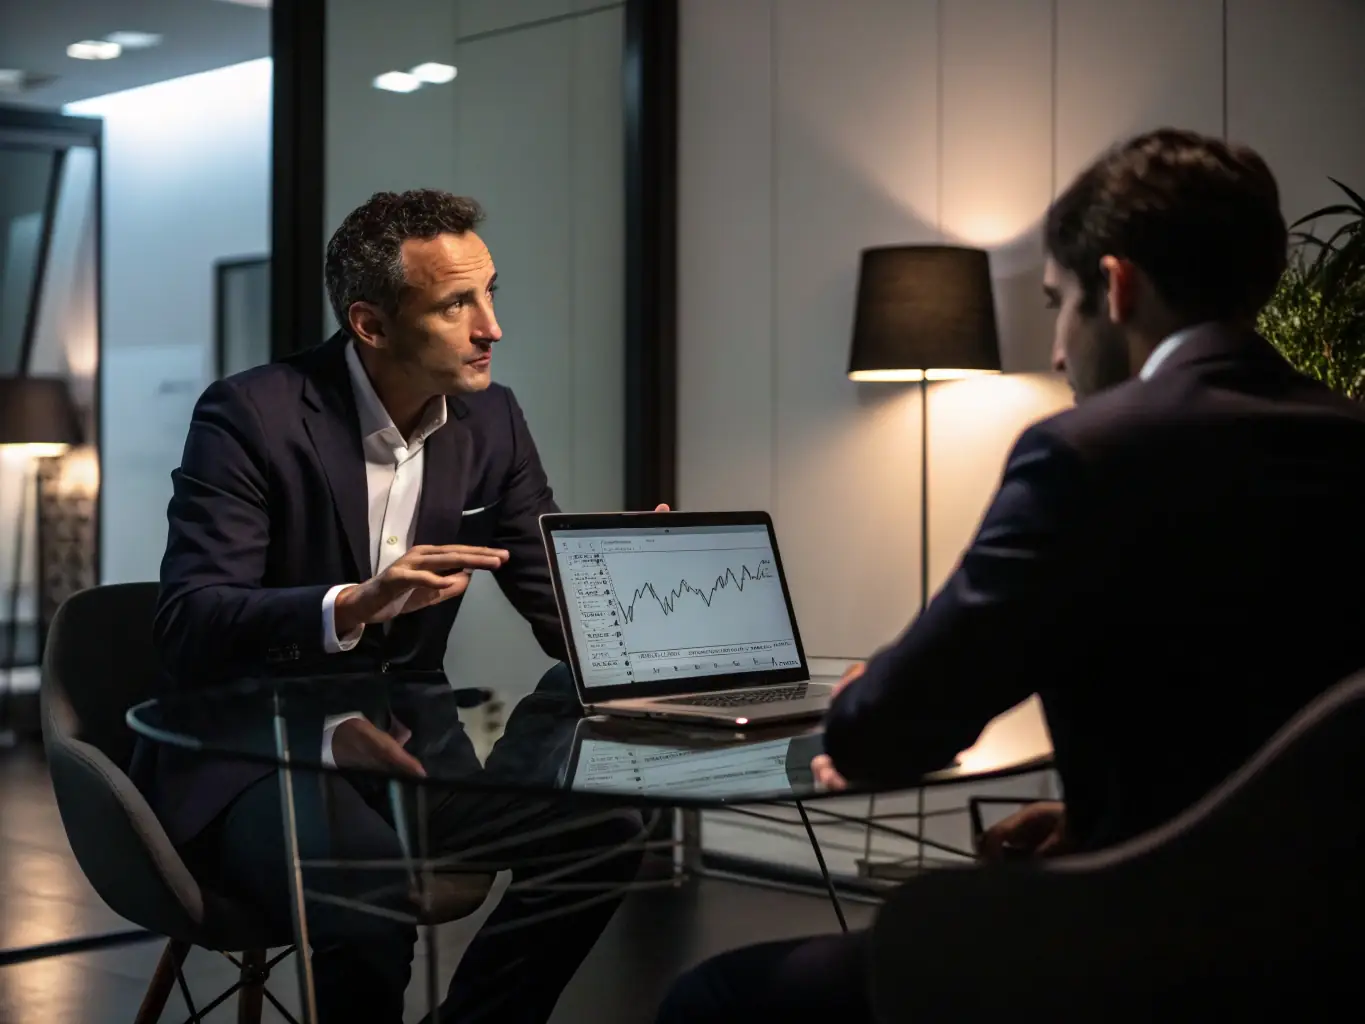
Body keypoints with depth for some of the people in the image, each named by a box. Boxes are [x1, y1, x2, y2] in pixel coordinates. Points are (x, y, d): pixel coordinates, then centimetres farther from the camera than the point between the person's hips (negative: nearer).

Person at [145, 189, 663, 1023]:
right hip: (253, 751, -5)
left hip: (404, 740, 6)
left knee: (600, 832, -17)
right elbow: (188, 627, -24)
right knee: (370, 881, -35)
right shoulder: (252, 415, -15)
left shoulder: (491, 421, 2)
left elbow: (563, 607, 5)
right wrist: (350, 606, -41)